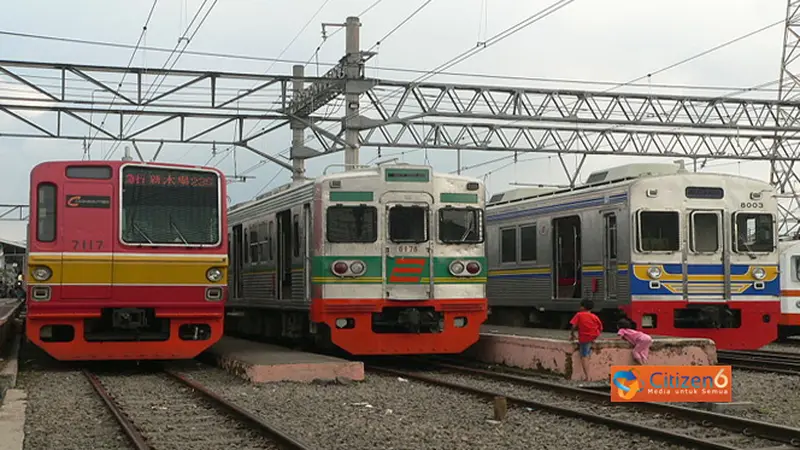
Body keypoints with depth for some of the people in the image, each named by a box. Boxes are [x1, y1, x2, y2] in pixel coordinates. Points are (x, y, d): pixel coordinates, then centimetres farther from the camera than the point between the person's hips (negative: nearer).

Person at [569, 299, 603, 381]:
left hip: (584, 338, -4)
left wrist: (572, 334, 8)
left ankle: (587, 377, -15)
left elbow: (574, 326, -6)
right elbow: (600, 328, 8)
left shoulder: (579, 314, 1)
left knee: (584, 356, -4)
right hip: (594, 337, 4)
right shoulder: (595, 317, 9)